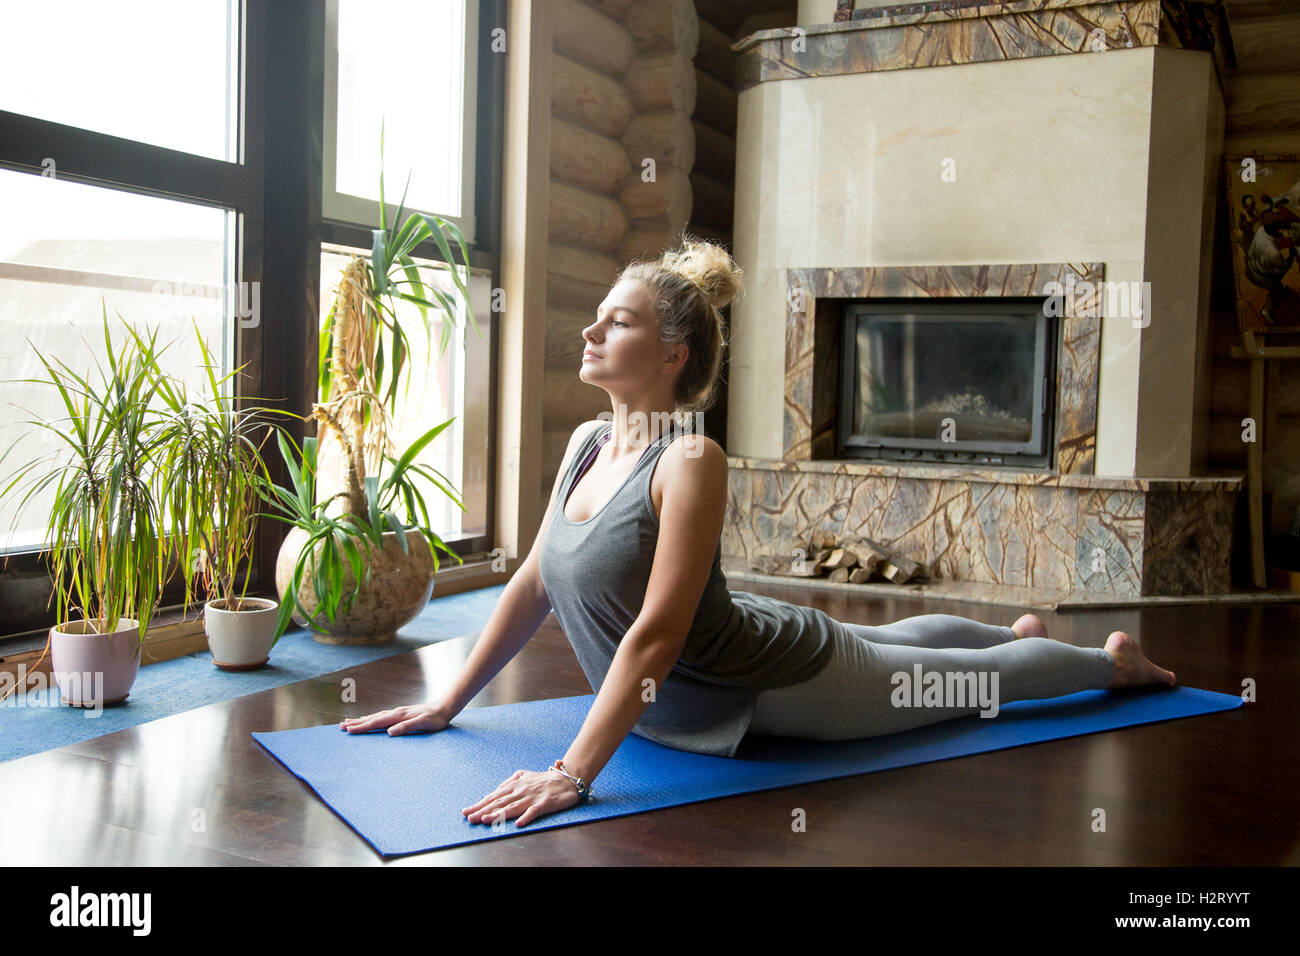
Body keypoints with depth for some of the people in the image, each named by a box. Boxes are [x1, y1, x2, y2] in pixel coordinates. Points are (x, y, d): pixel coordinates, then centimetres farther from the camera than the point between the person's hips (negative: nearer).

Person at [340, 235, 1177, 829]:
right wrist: (447, 705, -2)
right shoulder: (587, 444, -8)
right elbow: (533, 584, -3)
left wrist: (573, 773, -40)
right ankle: (1022, 630, 64)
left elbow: (657, 632, -38)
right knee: (890, 641, 34)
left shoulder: (690, 460, -32)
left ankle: (1114, 660, 47)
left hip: (784, 679, -7)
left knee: (974, 679, 17)